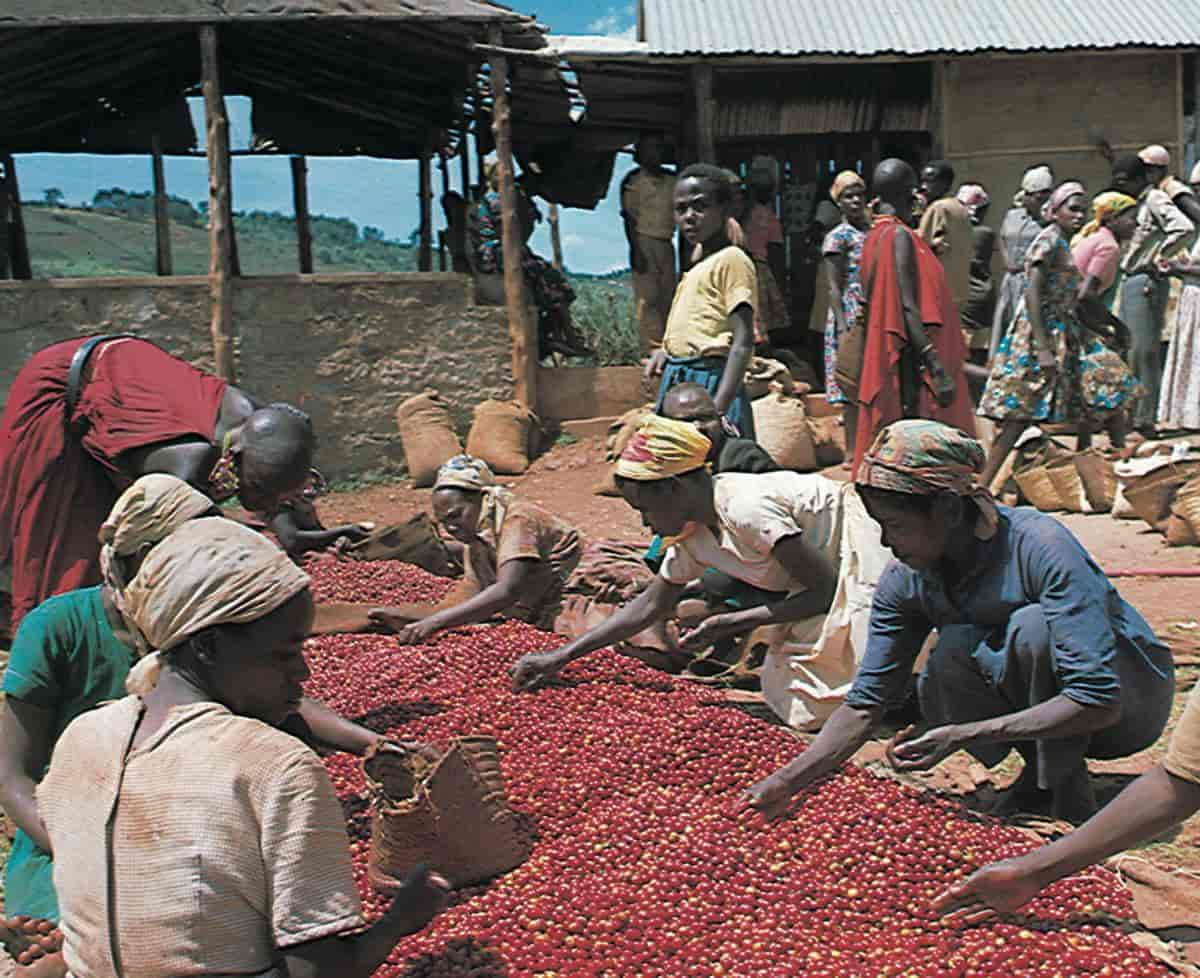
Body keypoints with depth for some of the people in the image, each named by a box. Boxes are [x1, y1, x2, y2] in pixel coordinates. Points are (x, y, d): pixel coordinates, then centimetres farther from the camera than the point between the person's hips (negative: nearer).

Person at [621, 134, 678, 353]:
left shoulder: (671, 180, 12)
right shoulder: (633, 180, 0)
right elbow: (629, 218, -5)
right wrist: (635, 251, -13)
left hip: (666, 243, 5)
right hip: (644, 242, -5)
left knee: (667, 298, 4)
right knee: (648, 298, -9)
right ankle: (652, 349, -9)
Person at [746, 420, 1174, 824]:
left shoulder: (1042, 547, -30)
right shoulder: (904, 581, -13)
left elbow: (1098, 701, -32)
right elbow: (865, 703, -9)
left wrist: (963, 735, -37)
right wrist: (785, 783, -19)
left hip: (1131, 693, -4)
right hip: (1042, 698, 4)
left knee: (1033, 624, -33)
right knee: (953, 651, -26)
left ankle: (1070, 797, -14)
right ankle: (1040, 770, -2)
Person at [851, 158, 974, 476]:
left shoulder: (874, 236, 14)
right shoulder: (900, 236, -13)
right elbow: (908, 306, -22)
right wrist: (938, 368, -26)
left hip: (885, 360, 10)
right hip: (912, 366, -10)